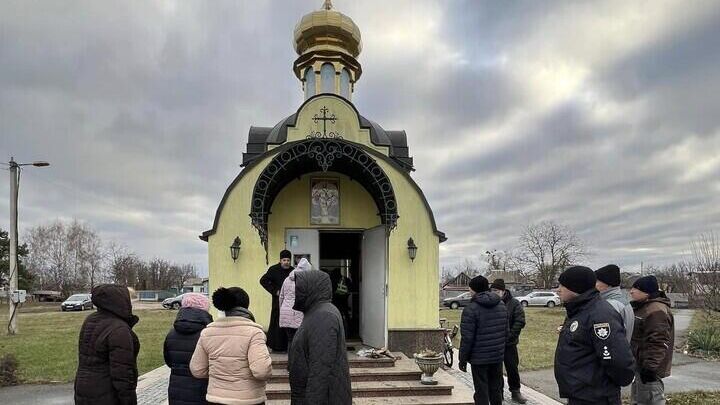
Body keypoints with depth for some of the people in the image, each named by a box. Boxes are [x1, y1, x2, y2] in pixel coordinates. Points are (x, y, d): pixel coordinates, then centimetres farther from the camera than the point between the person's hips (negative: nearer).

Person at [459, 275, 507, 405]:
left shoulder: (471, 309, -15)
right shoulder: (501, 306, 8)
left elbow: (467, 338, -15)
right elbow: (506, 332, 14)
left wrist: (463, 359, -7)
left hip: (479, 359, -6)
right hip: (498, 356, 6)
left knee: (481, 393, 2)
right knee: (496, 391, 16)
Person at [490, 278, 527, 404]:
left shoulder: (514, 304, -6)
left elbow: (520, 322, -10)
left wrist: (509, 336, -16)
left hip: (509, 343, -1)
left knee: (512, 369, 9)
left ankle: (515, 392, 25)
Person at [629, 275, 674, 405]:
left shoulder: (656, 311, -21)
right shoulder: (642, 308, 13)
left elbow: (658, 342, -27)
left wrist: (650, 367, -27)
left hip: (648, 369, -11)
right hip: (639, 366, 11)